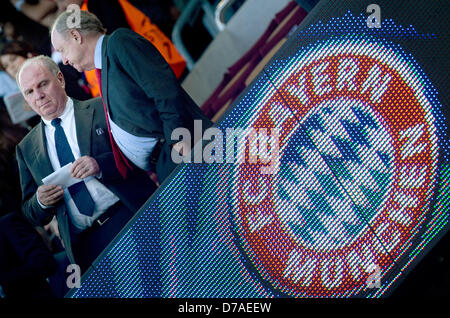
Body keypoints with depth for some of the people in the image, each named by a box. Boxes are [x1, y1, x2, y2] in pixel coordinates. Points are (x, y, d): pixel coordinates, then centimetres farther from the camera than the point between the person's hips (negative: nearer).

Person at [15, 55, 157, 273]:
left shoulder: (101, 109, 6)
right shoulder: (27, 149, 15)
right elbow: (30, 215, 17)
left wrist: (101, 165, -17)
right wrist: (40, 201, -6)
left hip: (132, 216, -2)